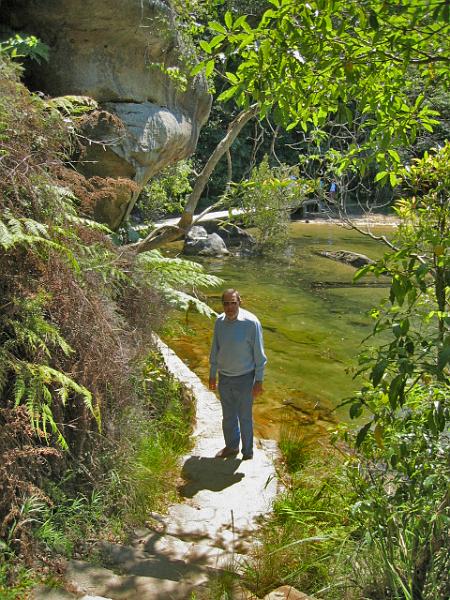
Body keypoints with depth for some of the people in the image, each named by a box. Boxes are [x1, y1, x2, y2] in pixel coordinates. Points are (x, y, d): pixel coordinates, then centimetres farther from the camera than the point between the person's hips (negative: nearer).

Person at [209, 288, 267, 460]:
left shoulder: (251, 322, -19)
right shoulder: (219, 321, -4)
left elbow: (259, 354, -12)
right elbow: (215, 349, 8)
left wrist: (259, 380, -11)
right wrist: (212, 374, 12)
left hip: (244, 377, -5)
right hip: (224, 377, 5)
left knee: (245, 417, 9)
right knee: (228, 415, 20)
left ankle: (247, 452, 28)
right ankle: (231, 446, 40)